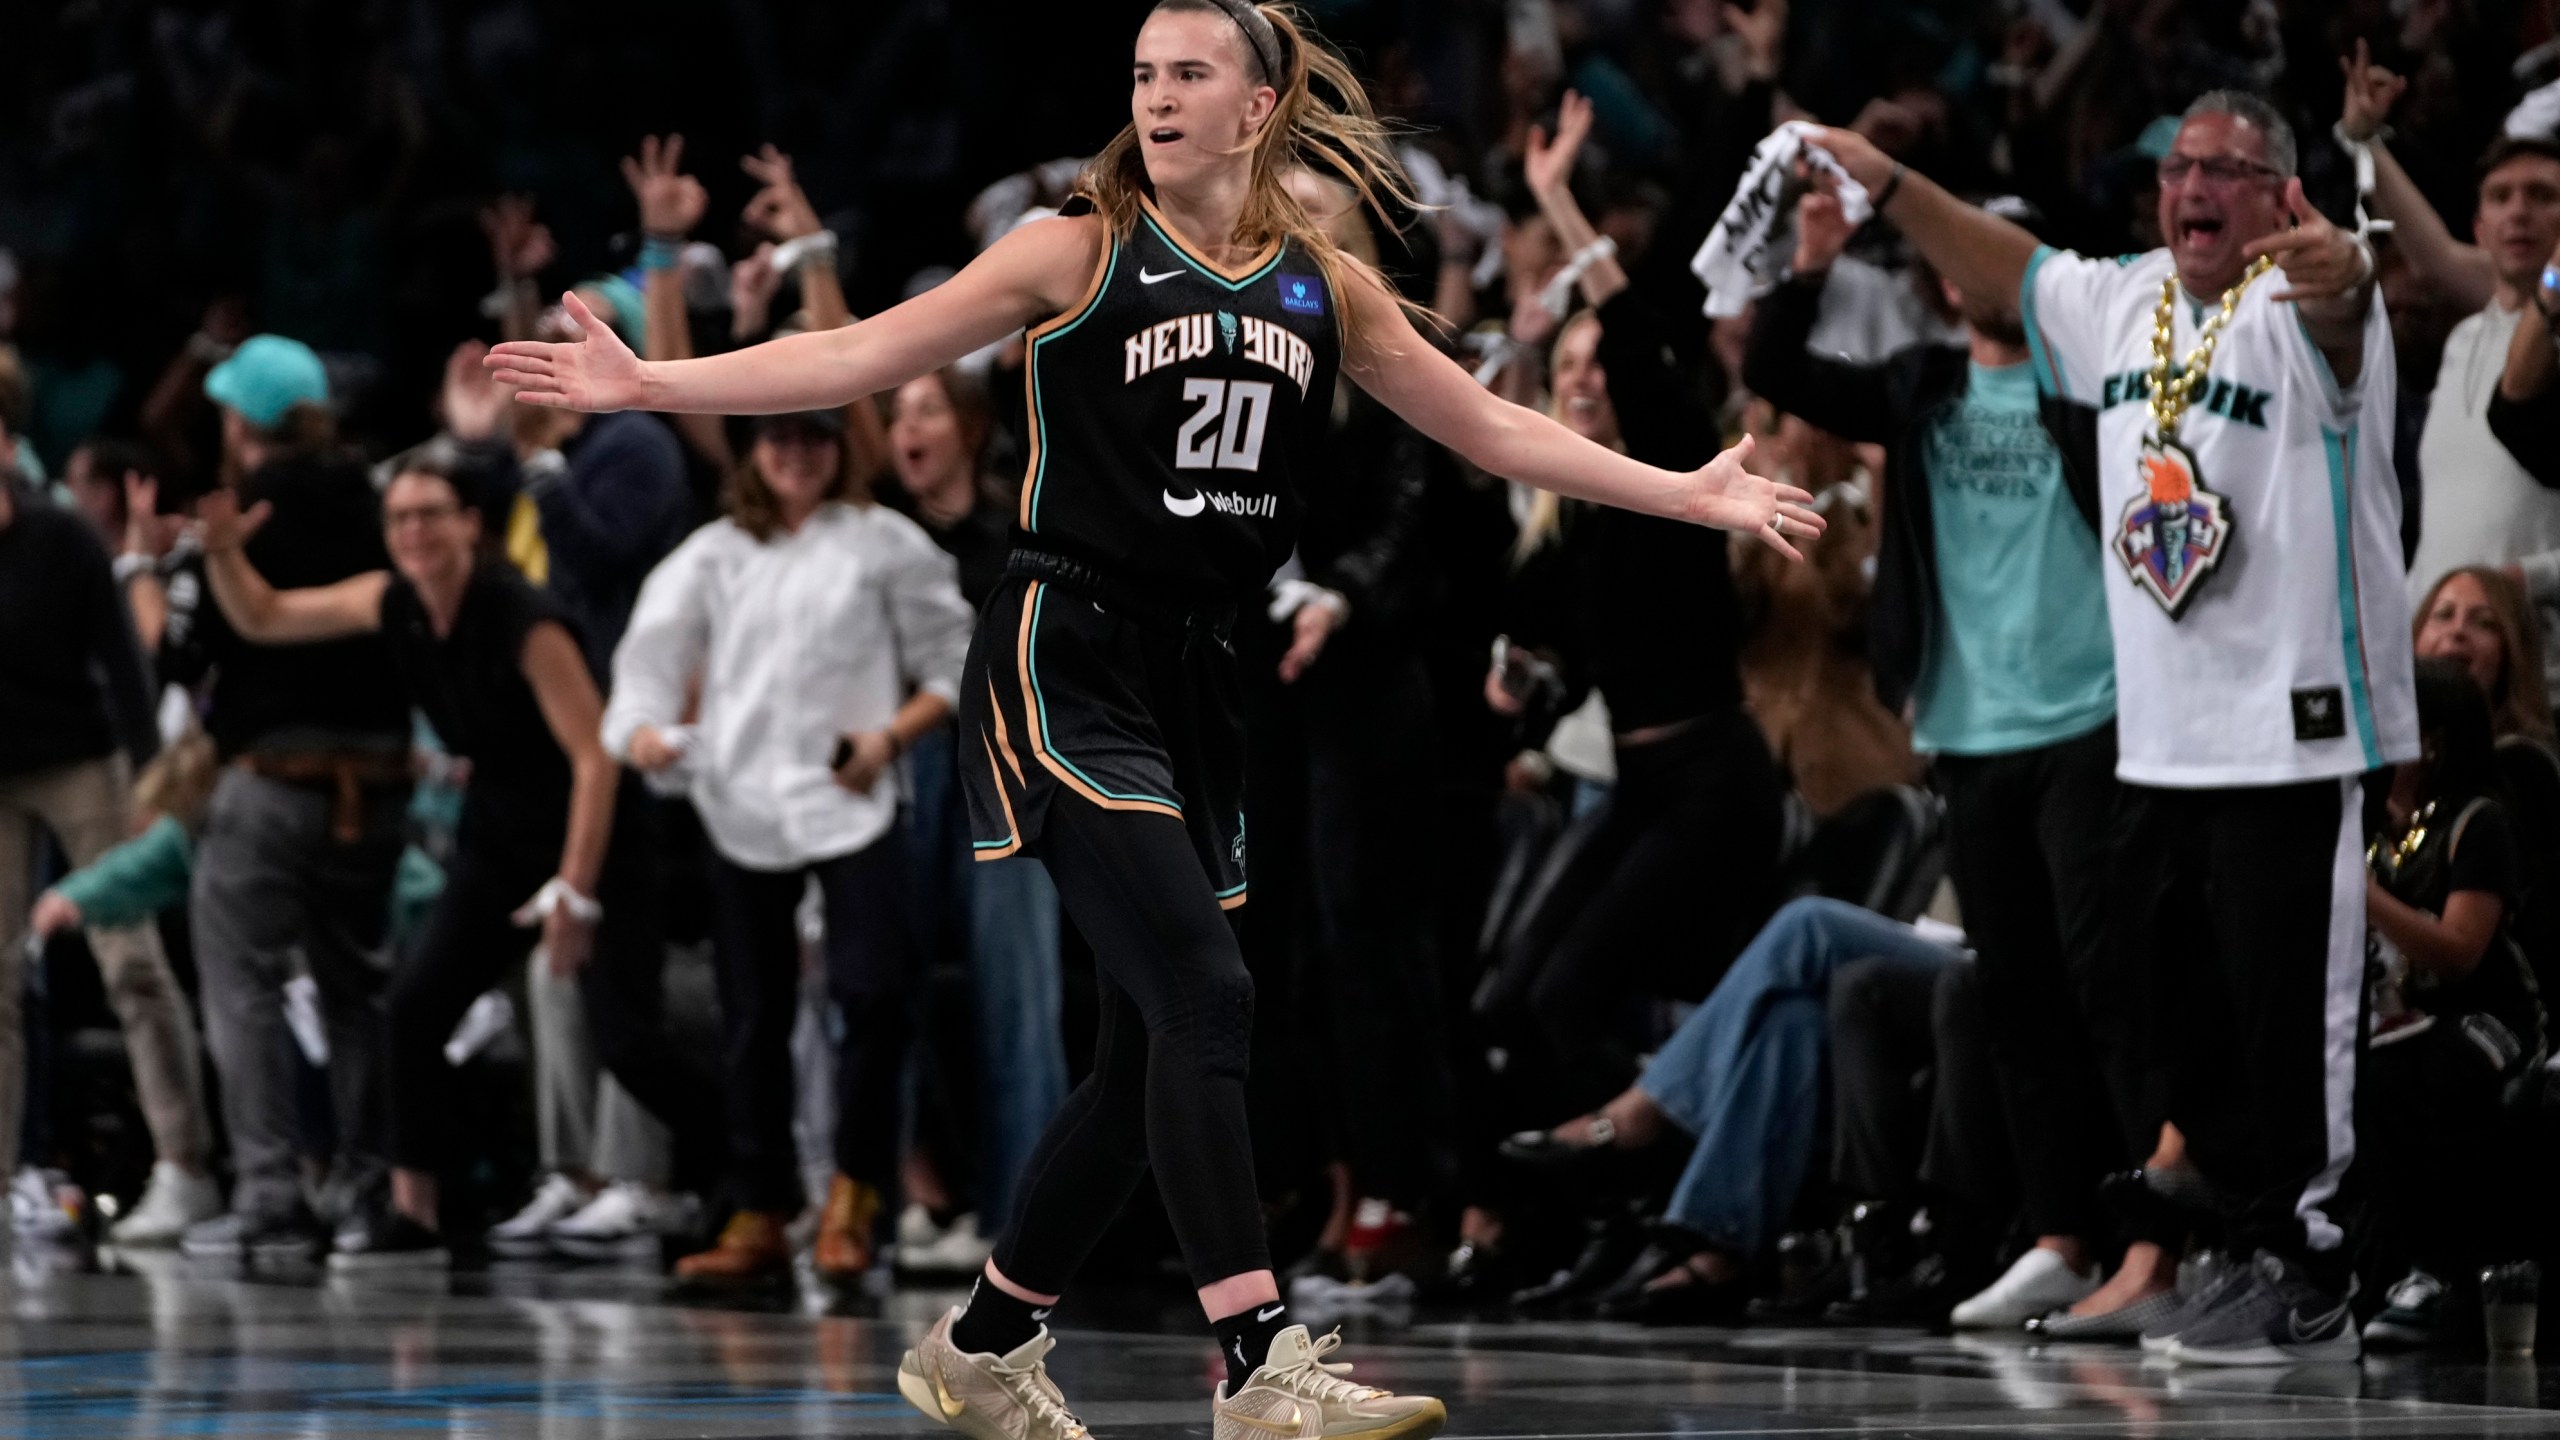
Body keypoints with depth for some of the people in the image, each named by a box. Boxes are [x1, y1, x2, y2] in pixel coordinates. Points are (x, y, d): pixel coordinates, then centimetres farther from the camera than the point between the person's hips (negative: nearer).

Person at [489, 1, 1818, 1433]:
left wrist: (1692, 495, 18)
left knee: (1153, 1058, 8)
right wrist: (648, 385, -13)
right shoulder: (1080, 254, -2)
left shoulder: (1323, 287, 10)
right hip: (1066, 666, -6)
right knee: (1205, 997, -19)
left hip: (1194, 686, 6)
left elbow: (1491, 427, 18)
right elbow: (860, 357, -4)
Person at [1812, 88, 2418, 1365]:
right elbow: (2008, 265, 29)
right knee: (2186, 1026, 12)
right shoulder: (2122, 304, 12)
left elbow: (2340, 303, -33)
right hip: (2158, 742, 8)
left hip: (2291, 740, -8)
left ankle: (2309, 1285, 0)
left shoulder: (2299, 310, -10)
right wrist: (1886, 183, 24)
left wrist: (2337, 272, -56)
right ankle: (2259, 1252, 22)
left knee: (2292, 1023, -7)